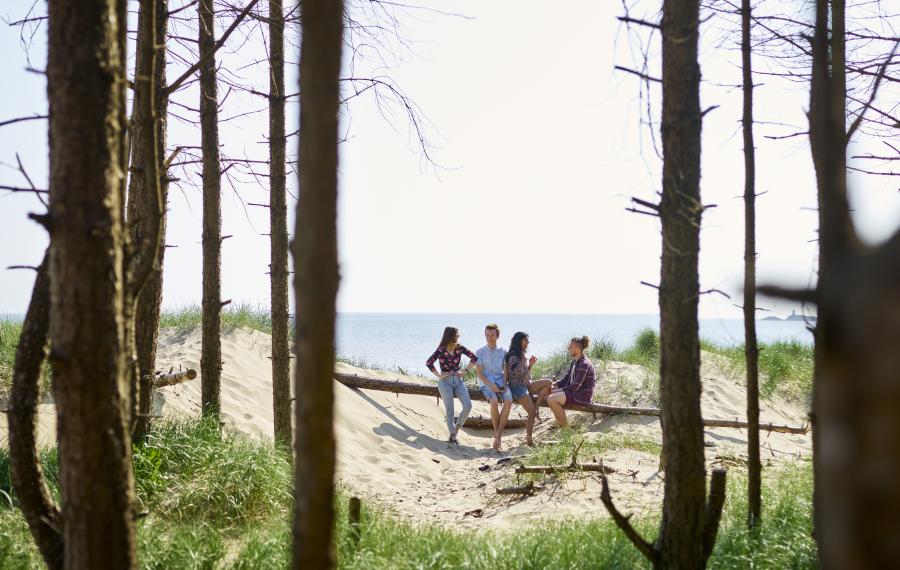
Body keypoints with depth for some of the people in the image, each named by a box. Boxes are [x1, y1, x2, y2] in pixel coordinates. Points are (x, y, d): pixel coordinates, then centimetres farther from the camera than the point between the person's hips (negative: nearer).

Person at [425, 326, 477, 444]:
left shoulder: (460, 348, 0)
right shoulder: (441, 350, -8)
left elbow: (474, 358, 8)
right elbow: (429, 363, -8)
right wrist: (439, 376, -8)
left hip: (458, 380, 3)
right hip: (445, 381, -3)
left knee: (468, 406, -12)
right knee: (449, 411, -5)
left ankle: (456, 428, 8)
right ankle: (452, 435, 7)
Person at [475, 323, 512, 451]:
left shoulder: (503, 352, 16)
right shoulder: (480, 352, 9)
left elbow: (505, 371, 10)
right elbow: (479, 373, 1)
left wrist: (504, 385, -9)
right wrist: (491, 386, -13)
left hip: (500, 382, 2)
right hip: (486, 383, -2)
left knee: (509, 400, -29)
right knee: (494, 401, -33)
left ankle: (498, 434, -27)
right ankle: (497, 432, -16)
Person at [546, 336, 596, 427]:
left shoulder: (584, 364, -20)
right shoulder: (574, 362, 11)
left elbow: (575, 386, -23)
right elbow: (566, 380, 14)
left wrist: (557, 391, -18)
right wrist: (553, 384, -3)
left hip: (582, 395, -10)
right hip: (574, 391, 10)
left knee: (551, 399, -23)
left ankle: (565, 426, -9)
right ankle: (558, 423, 10)